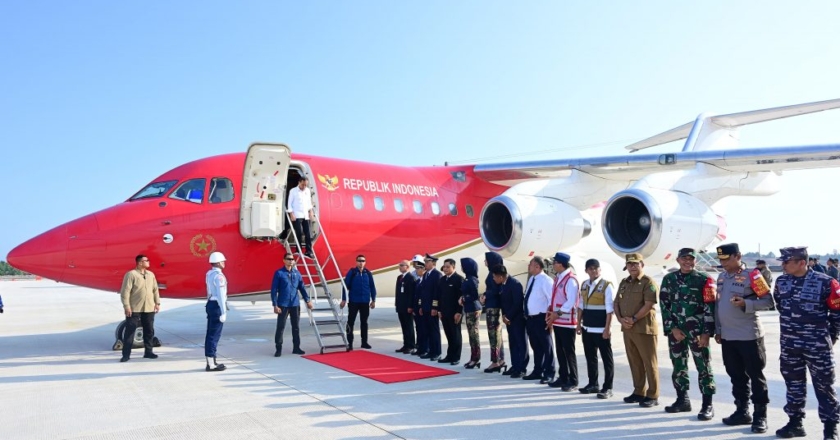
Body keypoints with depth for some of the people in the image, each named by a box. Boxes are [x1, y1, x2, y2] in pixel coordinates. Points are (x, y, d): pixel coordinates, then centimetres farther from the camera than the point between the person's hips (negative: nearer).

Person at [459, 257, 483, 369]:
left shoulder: (471, 279, -15)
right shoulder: (467, 278, 12)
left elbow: (475, 295, -18)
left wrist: (463, 298, -9)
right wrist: (462, 298, 2)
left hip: (473, 309, -9)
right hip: (469, 309, 9)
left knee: (474, 334, -4)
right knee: (472, 334, 12)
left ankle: (476, 359, 2)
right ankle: (474, 358, 17)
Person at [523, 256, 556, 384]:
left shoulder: (546, 280, -14)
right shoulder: (531, 279, 14)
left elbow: (552, 300, -17)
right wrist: (526, 315, 17)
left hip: (541, 318, -9)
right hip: (530, 318, 9)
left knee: (546, 346, 2)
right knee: (535, 346, 17)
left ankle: (549, 374, 9)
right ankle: (537, 371, 28)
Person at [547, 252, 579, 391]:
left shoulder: (570, 280, -17)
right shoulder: (557, 278, 12)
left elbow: (571, 302, -21)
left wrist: (557, 314, -19)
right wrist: (550, 311, 3)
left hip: (567, 322, -9)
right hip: (557, 321, 9)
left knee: (569, 352, -1)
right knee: (560, 351, 15)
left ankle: (573, 381, 9)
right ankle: (563, 377, 26)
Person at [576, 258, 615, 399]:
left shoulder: (607, 285, -9)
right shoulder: (584, 285, 10)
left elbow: (609, 309, -12)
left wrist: (607, 328, -15)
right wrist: (579, 324, 11)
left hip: (601, 329, -6)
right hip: (587, 328, 7)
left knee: (606, 358, 2)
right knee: (590, 357, 15)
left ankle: (607, 388, 8)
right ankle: (593, 384, 27)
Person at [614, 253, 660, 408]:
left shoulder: (648, 282, -7)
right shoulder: (624, 283, 16)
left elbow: (648, 305, -16)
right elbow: (616, 303, 14)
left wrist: (633, 319, -15)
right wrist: (620, 319, -2)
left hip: (644, 328, -7)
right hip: (627, 329, 7)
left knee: (649, 363, -1)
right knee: (634, 363, 13)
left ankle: (652, 395, 5)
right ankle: (639, 392, 22)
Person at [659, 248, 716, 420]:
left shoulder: (704, 279, -1)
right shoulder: (669, 279, 8)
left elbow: (710, 307, -5)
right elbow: (664, 305, 6)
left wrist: (706, 332, -10)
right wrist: (672, 328, -3)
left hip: (697, 331, -3)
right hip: (675, 330, 4)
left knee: (703, 366, -2)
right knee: (678, 366, 11)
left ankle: (707, 404, 5)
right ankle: (682, 400, 24)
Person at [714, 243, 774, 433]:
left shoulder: (752, 276, -10)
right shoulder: (721, 277, 10)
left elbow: (768, 301, -11)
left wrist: (745, 303, -25)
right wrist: (718, 330, 15)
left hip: (749, 335, -6)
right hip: (727, 337, 7)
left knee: (755, 376, 2)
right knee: (736, 376, 14)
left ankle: (760, 416, 10)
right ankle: (742, 411, 24)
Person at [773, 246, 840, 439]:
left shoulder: (824, 283, -13)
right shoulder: (781, 282, 2)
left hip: (818, 346, -5)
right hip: (789, 345, 5)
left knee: (824, 386, 5)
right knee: (793, 385, 14)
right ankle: (795, 423, 25)